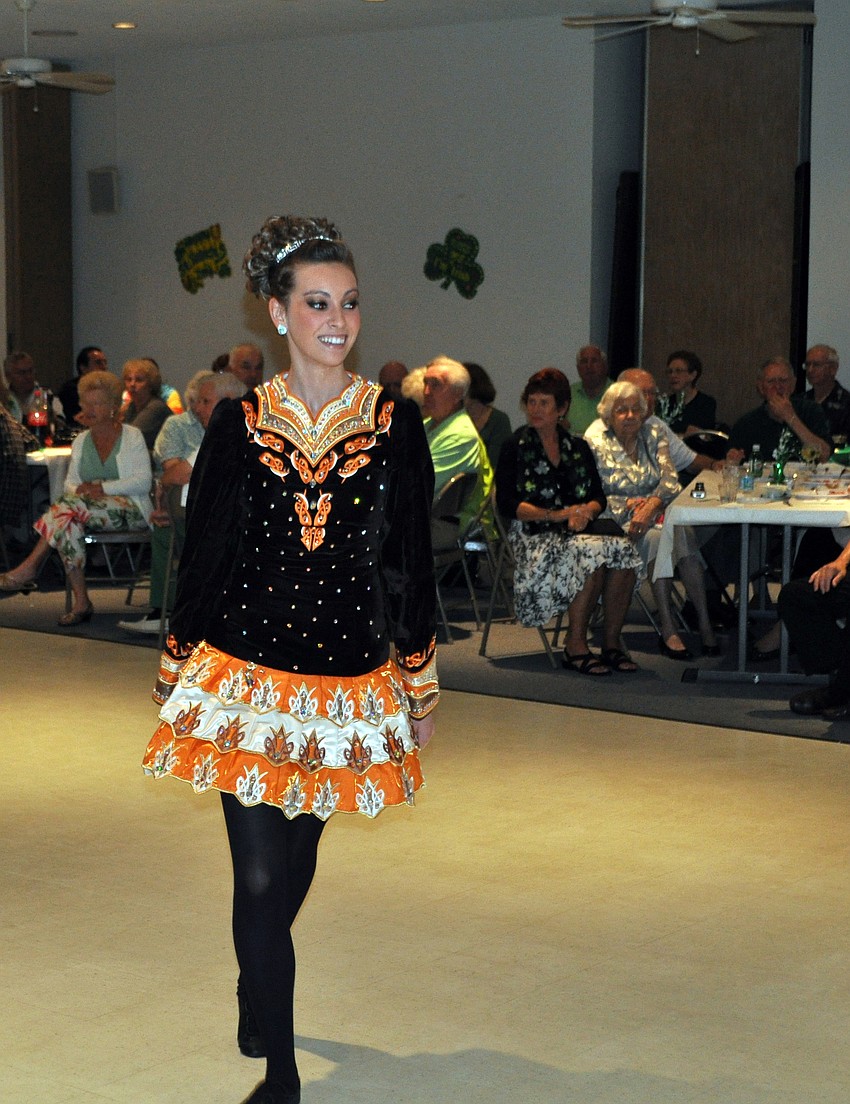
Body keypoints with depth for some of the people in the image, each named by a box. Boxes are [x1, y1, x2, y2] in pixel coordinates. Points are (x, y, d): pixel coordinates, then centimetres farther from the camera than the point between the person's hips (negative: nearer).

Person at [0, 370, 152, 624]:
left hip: (131, 510, -5)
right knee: (68, 524, -34)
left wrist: (103, 488, -18)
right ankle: (81, 603, -38)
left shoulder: (132, 437, 3)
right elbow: (71, 482, 14)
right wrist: (78, 489, -12)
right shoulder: (81, 441, 19)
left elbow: (143, 481, -8)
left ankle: (29, 567, -30)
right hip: (88, 512, 5)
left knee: (71, 505, -33)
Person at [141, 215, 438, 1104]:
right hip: (246, 675, -1)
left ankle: (257, 987, 47)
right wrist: (181, 670, 7)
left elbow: (411, 562, 5)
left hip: (350, 681, 1)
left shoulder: (395, 424, 1)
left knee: (296, 858, 17)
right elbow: (201, 554, 5)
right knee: (260, 875, -4)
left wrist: (421, 686, 6)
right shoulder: (239, 422, 0)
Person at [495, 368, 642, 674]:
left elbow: (599, 497, 11)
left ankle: (612, 642, -20)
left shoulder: (578, 448, 18)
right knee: (591, 551, -34)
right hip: (533, 537, -4)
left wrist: (585, 512, -13)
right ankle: (575, 646, -26)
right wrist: (556, 515, -14)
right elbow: (506, 504, -5)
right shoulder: (515, 447, 5)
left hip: (578, 532, 4)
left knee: (623, 548, -28)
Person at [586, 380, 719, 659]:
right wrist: (631, 505, -16)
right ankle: (667, 629, -35)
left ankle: (704, 623, -33)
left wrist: (652, 504, -22)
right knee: (655, 538, -35)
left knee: (684, 532, -32)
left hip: (658, 513, 3)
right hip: (619, 522, -2)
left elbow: (670, 479, -2)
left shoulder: (654, 435, 13)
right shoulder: (596, 445, 6)